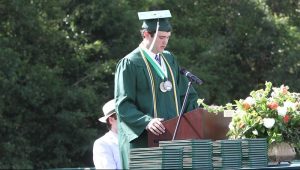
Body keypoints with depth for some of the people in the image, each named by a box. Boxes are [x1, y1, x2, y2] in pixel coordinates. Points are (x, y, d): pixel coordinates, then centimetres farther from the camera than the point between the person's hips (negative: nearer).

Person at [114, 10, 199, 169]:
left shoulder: (169, 59, 15)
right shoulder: (130, 63, -4)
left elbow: (186, 94, 18)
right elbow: (123, 105, -10)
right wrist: (146, 121, -25)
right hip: (144, 139, -6)